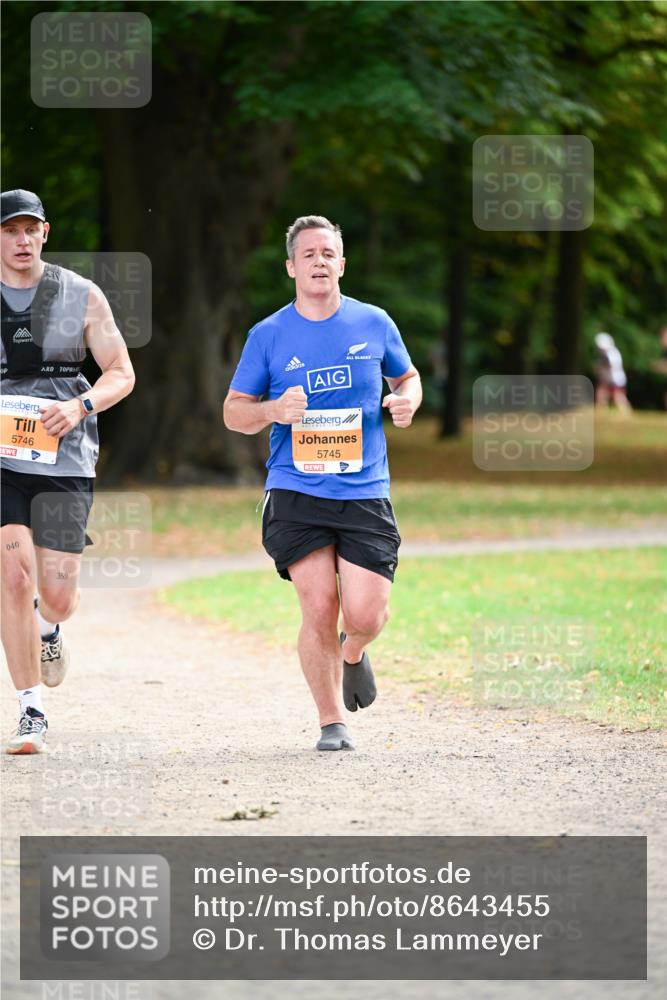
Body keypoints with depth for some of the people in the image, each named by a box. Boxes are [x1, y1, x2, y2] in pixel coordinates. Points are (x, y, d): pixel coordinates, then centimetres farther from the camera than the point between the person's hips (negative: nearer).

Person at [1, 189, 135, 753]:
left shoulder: (82, 297, 4)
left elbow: (122, 372, 7)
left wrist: (80, 406, -12)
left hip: (64, 459, 0)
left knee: (57, 596, -3)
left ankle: (47, 627, 37)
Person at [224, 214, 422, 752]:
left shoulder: (374, 323, 7)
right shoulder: (269, 335, 4)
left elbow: (407, 377, 23)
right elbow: (234, 411, 9)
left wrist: (407, 400, -1)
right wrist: (273, 410, -12)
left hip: (365, 495, 1)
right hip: (295, 494, -1)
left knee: (365, 614, -9)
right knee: (319, 608, -10)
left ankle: (353, 652, 29)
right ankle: (332, 722, 7)